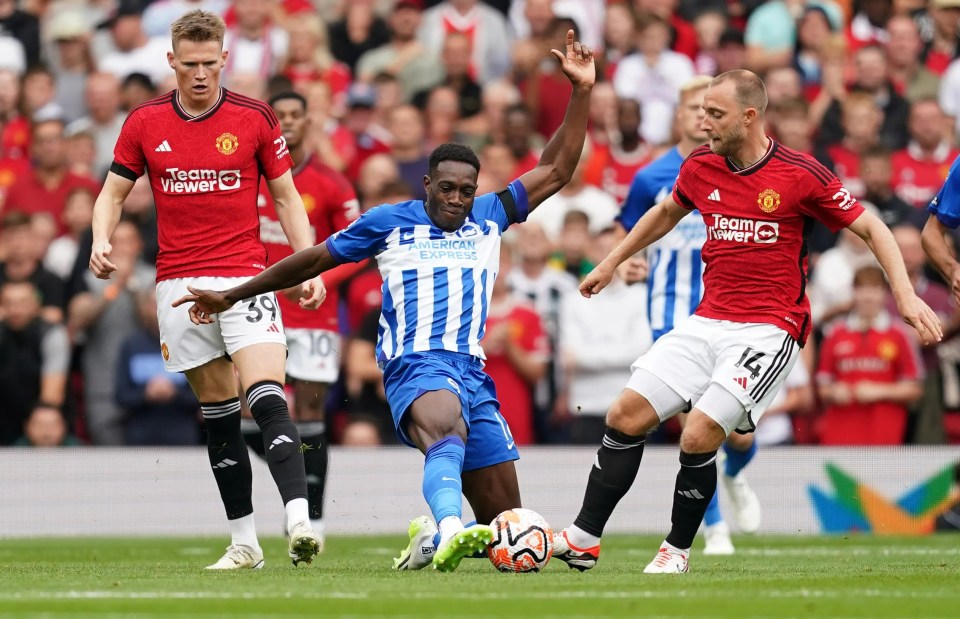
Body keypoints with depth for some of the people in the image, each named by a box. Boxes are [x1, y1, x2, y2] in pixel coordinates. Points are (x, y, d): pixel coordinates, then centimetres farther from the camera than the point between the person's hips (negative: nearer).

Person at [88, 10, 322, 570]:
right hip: (179, 286, 2)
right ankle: (245, 541, 12)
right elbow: (114, 192, 13)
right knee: (218, 414, 7)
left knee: (268, 400, -19)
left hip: (245, 279, -2)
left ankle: (300, 523, -29)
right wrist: (102, 240, -8)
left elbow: (287, 195, 7)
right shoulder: (145, 123, 5)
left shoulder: (255, 119, 0)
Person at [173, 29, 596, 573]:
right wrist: (231, 296, 26)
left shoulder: (489, 217, 19)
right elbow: (314, 260, 21)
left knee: (505, 525, 2)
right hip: (416, 363, -5)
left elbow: (556, 170, 19)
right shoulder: (390, 222, 12)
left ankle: (430, 539, 28)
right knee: (447, 435, -42)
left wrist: (582, 92, 10)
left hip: (473, 373, 5)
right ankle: (450, 531, -68)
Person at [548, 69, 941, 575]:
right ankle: (583, 539, 2)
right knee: (625, 415, -6)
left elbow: (871, 228, -2)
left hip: (767, 331, -5)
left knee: (698, 438, -18)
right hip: (707, 321, 5)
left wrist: (905, 295, -12)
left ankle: (677, 549, 3)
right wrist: (611, 262, 32)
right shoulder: (700, 167, 5)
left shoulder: (800, 175, -10)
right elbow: (666, 213, 28)